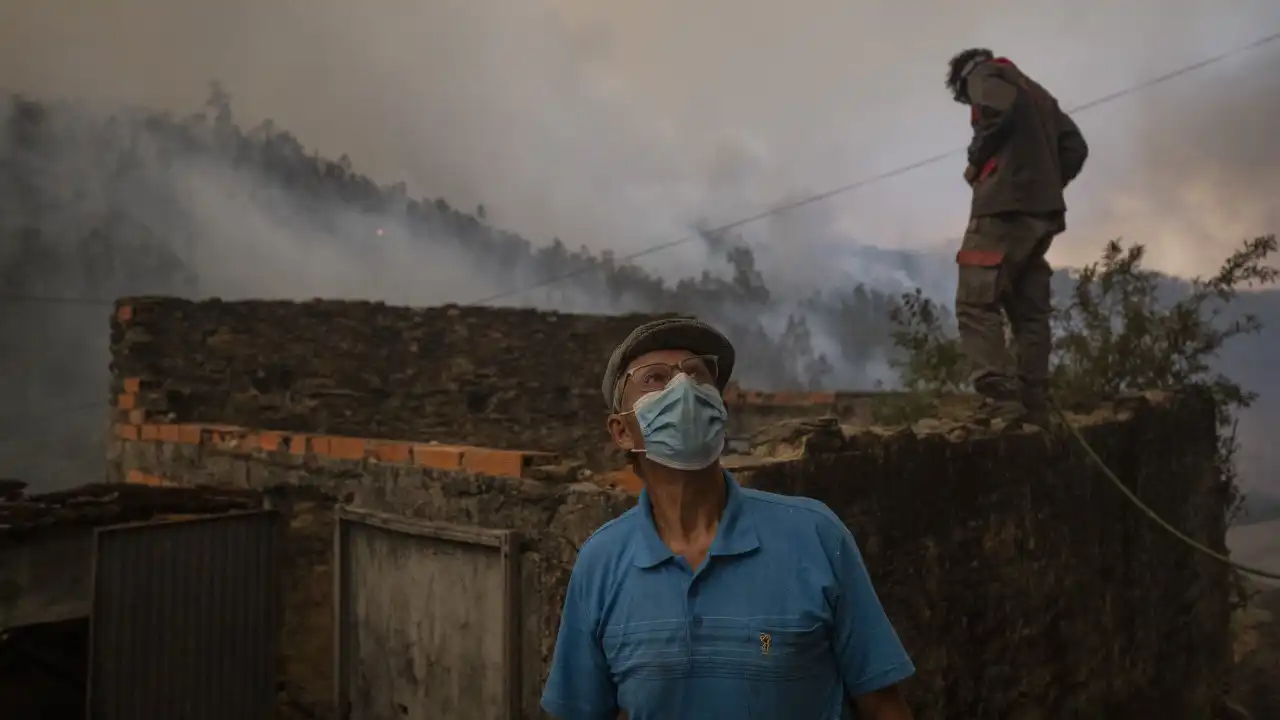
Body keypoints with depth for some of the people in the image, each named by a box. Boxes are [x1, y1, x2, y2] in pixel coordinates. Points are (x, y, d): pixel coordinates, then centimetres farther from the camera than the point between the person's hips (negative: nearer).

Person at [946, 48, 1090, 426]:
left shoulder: (983, 74, 9)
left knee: (976, 304, -13)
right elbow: (1075, 148, 21)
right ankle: (1034, 407, 4)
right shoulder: (1037, 92, 31)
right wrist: (1046, 186, 16)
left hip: (1005, 205, -8)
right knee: (1030, 312, 7)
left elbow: (998, 111, -15)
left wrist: (975, 162, -2)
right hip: (1042, 212, 8)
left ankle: (1002, 400, -25)